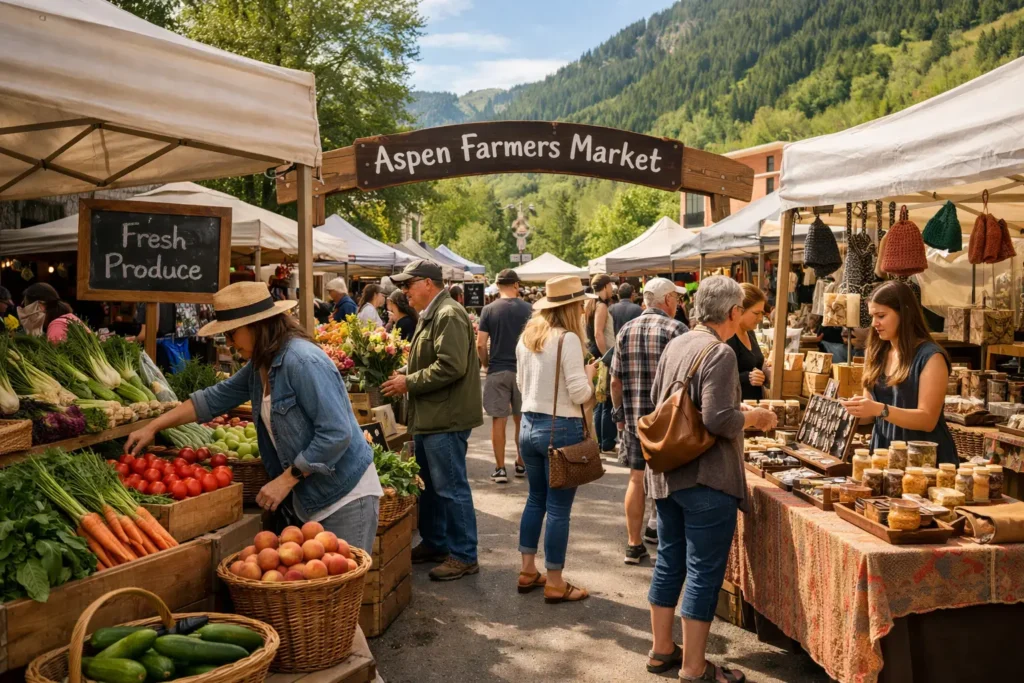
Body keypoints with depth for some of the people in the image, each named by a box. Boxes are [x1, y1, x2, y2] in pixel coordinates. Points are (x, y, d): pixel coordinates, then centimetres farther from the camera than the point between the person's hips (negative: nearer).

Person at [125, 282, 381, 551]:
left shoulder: (303, 361, -21)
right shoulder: (260, 366, 7)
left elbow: (336, 434, -25)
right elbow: (215, 398, 18)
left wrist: (285, 480, -19)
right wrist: (153, 427, 15)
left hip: (345, 498, -9)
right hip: (310, 499, 9)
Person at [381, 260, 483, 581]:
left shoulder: (449, 316, -16)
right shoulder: (431, 316, 17)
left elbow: (451, 367, -26)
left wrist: (409, 382, -17)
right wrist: (404, 375, 8)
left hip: (446, 420, -11)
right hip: (430, 418, 11)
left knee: (451, 488, -3)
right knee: (429, 485, 19)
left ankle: (464, 556, 7)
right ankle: (434, 543, 32)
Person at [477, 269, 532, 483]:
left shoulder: (489, 310, -4)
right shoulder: (528, 309, -2)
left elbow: (481, 344, -7)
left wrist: (486, 364, 8)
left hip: (497, 371, -1)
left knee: (499, 420, 4)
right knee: (521, 419, 14)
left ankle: (500, 469, 5)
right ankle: (521, 464, 24)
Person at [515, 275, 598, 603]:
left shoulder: (527, 336, 8)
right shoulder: (567, 339, -16)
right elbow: (580, 393, -17)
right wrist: (589, 373, 0)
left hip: (529, 425, 8)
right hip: (561, 429, -8)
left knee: (536, 499, 19)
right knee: (558, 508, 1)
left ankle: (528, 571, 26)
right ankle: (555, 583, 9)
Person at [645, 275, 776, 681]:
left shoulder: (675, 345, 7)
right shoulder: (719, 352, -17)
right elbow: (719, 421, -24)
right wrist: (755, 417, -5)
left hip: (667, 473, 8)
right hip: (706, 479, -8)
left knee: (669, 563, 17)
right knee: (704, 572, 1)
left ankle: (661, 650, 28)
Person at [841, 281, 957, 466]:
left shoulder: (930, 356, -10)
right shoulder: (876, 354, 7)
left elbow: (928, 420, -16)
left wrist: (880, 409, -27)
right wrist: (850, 411, -8)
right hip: (884, 455, 5)